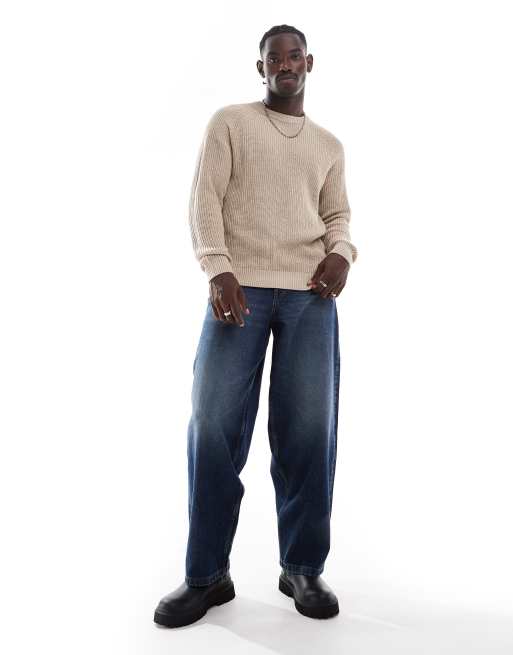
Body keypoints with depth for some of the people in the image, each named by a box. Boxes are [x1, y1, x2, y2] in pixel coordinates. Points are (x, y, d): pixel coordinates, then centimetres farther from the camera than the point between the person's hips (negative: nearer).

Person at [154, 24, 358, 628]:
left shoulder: (329, 144, 23)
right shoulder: (229, 122, 12)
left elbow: (337, 216, 22)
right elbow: (204, 200, 2)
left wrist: (341, 253, -2)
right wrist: (219, 271, -13)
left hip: (310, 294, 3)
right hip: (240, 288, -2)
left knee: (309, 430, -3)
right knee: (214, 424, -8)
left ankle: (303, 568, 12)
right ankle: (206, 575, 6)